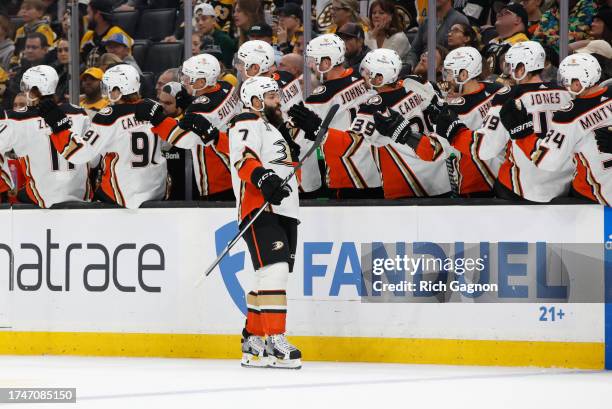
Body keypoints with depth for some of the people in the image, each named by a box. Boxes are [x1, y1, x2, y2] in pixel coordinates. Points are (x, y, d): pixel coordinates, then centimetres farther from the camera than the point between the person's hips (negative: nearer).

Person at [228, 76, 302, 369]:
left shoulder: (270, 130, 29)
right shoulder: (247, 125, -4)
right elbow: (244, 159, -23)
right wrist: (263, 178, -40)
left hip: (282, 213, 10)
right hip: (259, 212, -10)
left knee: (270, 277, 11)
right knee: (275, 270, -21)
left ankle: (252, 344, 17)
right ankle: (275, 341, -27)